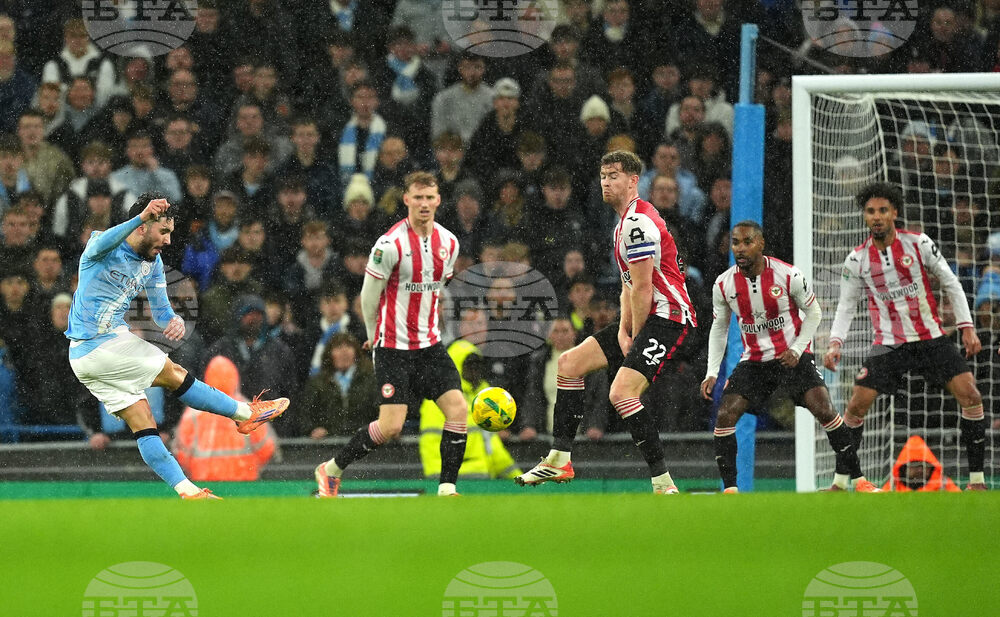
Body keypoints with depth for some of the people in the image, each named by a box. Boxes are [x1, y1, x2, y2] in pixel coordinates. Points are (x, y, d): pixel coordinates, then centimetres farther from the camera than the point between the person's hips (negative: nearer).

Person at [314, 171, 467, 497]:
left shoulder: (448, 243, 4)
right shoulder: (391, 244, -16)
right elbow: (368, 296, -5)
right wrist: (375, 336, 7)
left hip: (429, 344, 6)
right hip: (393, 347, -6)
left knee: (458, 409, -10)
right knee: (391, 426, -11)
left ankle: (447, 489, -4)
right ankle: (331, 469, 8)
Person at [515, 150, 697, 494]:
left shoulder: (637, 223, -16)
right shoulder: (625, 223, 19)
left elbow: (642, 288, -18)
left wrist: (635, 338, -10)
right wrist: (623, 331, 7)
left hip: (669, 319, -11)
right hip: (644, 322, 11)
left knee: (622, 392, -26)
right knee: (569, 363, 10)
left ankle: (663, 484, -23)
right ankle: (559, 460, 13)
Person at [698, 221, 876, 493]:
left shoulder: (789, 275, -15)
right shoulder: (723, 285, -6)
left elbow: (814, 313, -1)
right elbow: (719, 328, 8)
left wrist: (797, 350, -12)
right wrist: (712, 373, 2)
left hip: (793, 356, -3)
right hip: (754, 361, 3)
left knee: (824, 410, -16)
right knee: (725, 416, -13)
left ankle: (855, 478, -4)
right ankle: (729, 488, -4)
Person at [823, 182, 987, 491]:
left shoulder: (919, 243, -5)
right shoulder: (857, 260, -2)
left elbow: (951, 284, 2)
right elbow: (846, 304, 7)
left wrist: (967, 327, -4)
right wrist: (835, 342, -7)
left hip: (930, 336, 0)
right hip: (888, 344, 0)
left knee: (970, 396, -13)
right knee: (857, 405, -9)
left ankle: (976, 477, -4)